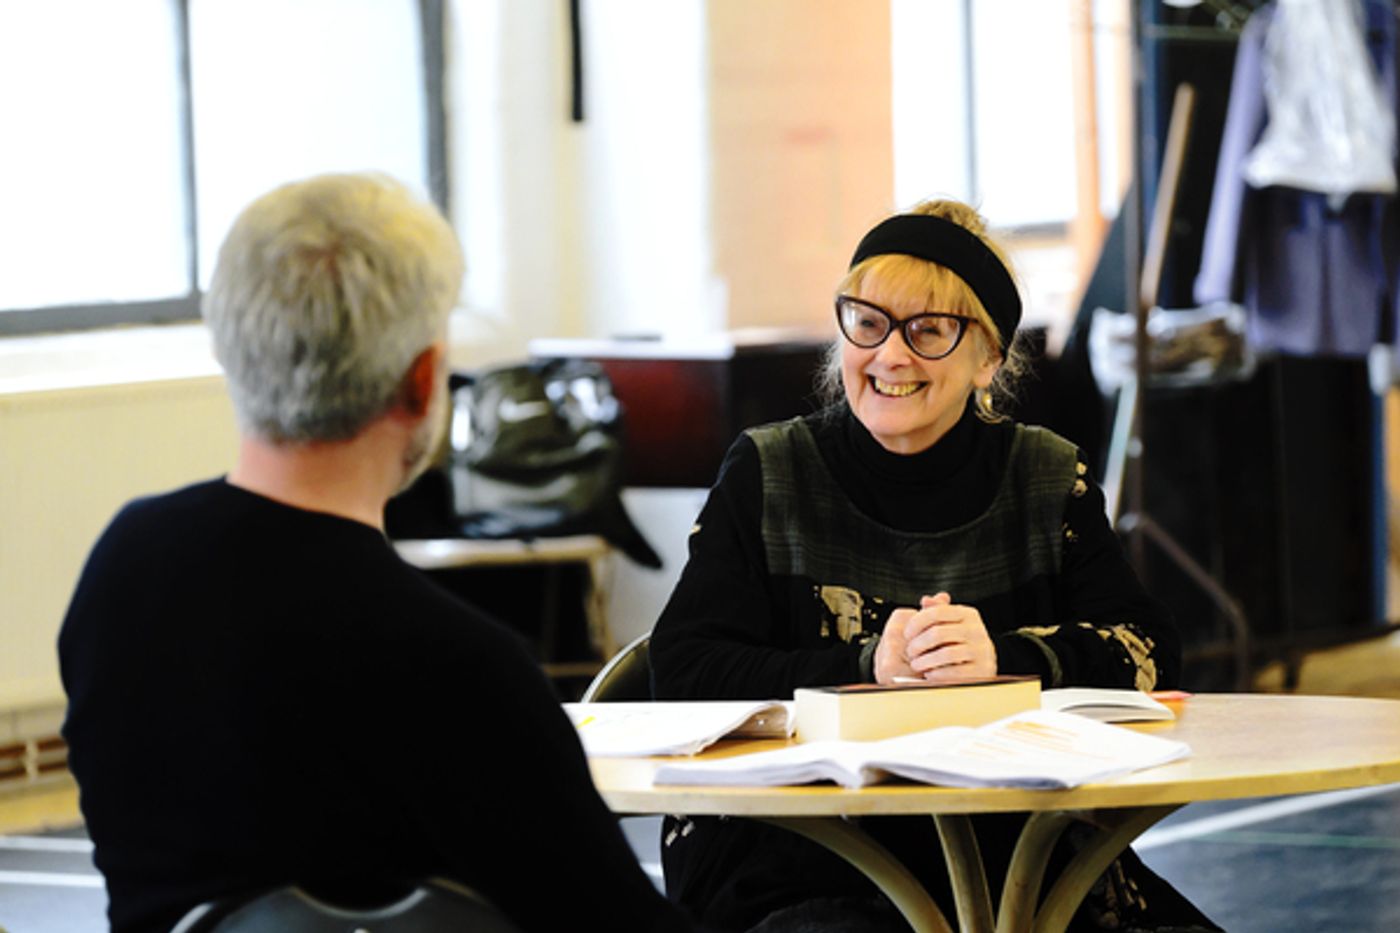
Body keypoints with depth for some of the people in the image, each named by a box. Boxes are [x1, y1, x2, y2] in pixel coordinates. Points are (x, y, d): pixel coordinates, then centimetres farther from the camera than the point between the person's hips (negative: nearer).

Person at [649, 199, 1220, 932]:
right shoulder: (767, 475, 6)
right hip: (801, 864, -3)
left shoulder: (1049, 479, 12)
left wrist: (1001, 658, -16)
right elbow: (684, 672, -4)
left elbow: (1150, 651, 2)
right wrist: (867, 668, -15)